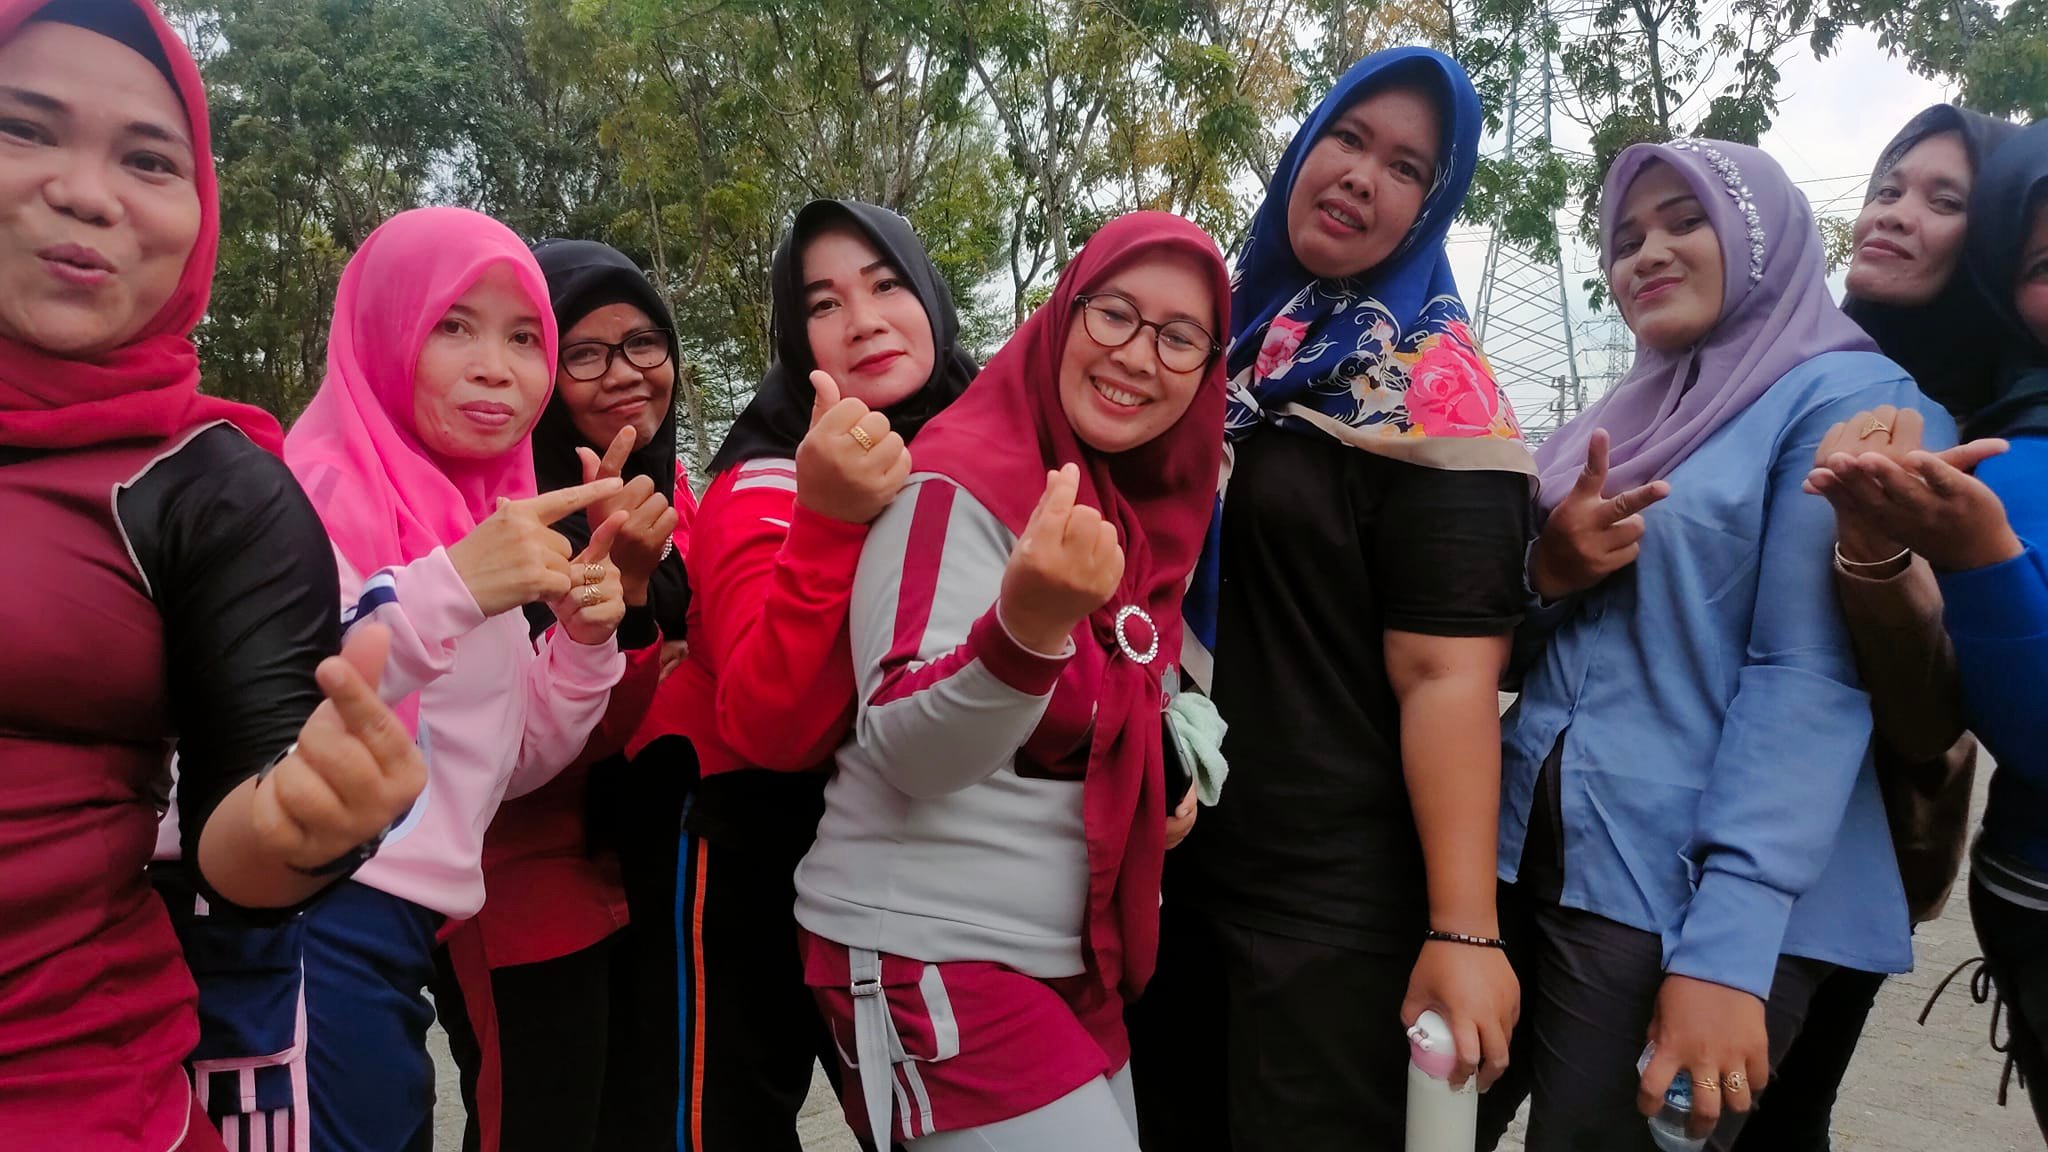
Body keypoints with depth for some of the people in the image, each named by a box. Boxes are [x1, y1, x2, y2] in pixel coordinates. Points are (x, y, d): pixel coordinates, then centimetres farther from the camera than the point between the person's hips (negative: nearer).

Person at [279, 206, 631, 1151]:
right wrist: (449, 587, -30)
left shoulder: (487, 515, 13)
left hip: (396, 948, 8)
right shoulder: (314, 489, -10)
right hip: (311, 935, -8)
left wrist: (584, 642, -1)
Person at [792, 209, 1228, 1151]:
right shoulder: (960, 481, -17)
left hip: (1073, 962, 8)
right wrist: (1026, 627, -42)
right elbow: (906, 754, -26)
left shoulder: (1147, 507, 7)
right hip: (930, 963, -8)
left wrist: (1169, 770, 6)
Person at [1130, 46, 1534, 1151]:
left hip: (1332, 895, -6)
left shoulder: (1432, 384, -10)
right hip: (1170, 860, 6)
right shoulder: (1232, 340, 8)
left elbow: (1445, 670, -18)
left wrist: (1462, 930, -23)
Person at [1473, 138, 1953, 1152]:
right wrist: (1546, 572, -7)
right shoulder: (1625, 418, 15)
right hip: (1526, 851, 7)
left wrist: (1728, 945, -24)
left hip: (1685, 895, -6)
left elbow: (1809, 675, -16)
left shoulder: (1850, 401, -4)